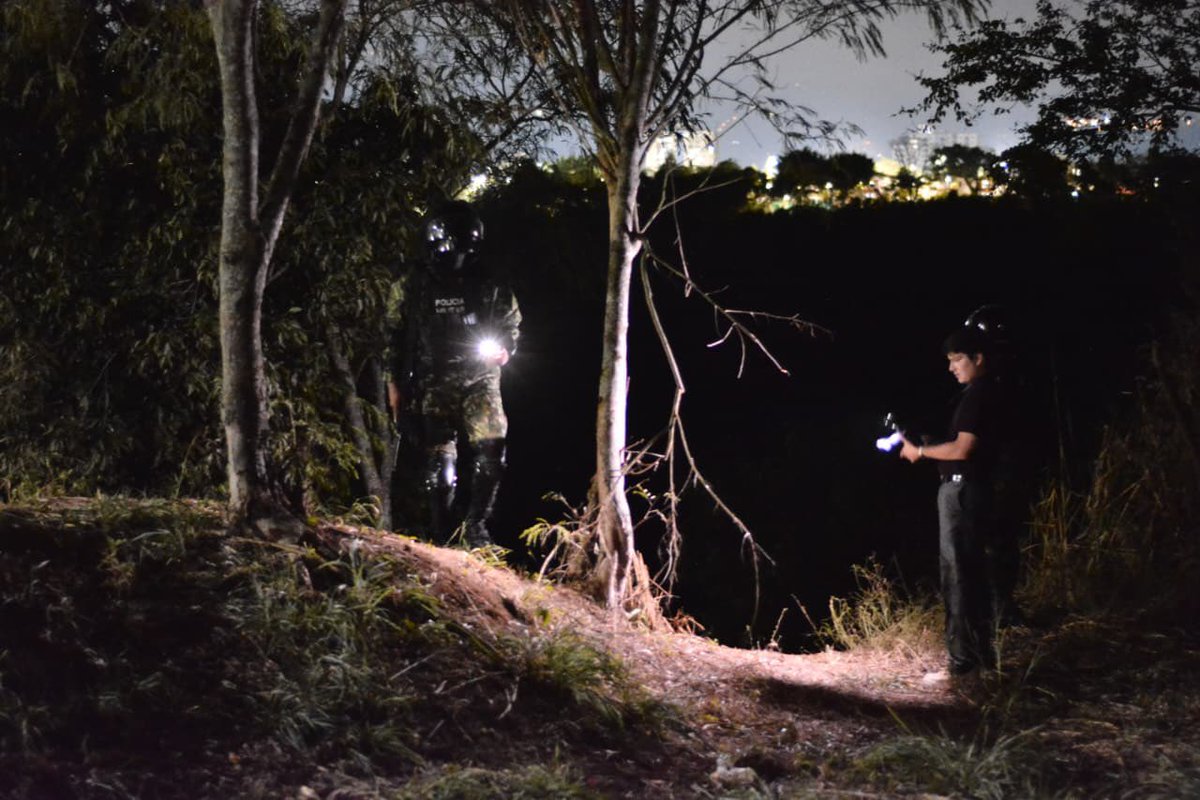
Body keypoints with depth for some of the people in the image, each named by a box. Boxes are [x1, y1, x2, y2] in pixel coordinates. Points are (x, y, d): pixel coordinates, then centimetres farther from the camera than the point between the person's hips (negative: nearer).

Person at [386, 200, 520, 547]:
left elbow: (512, 326, 16)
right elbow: (395, 335, 9)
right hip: (433, 384, 0)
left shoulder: (491, 287, 3)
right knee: (440, 461, -4)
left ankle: (476, 526, 1)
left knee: (490, 451, -16)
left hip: (480, 380, 1)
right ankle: (443, 535, 10)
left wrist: (505, 350, -5)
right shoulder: (414, 286, 2)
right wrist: (395, 382, 7)